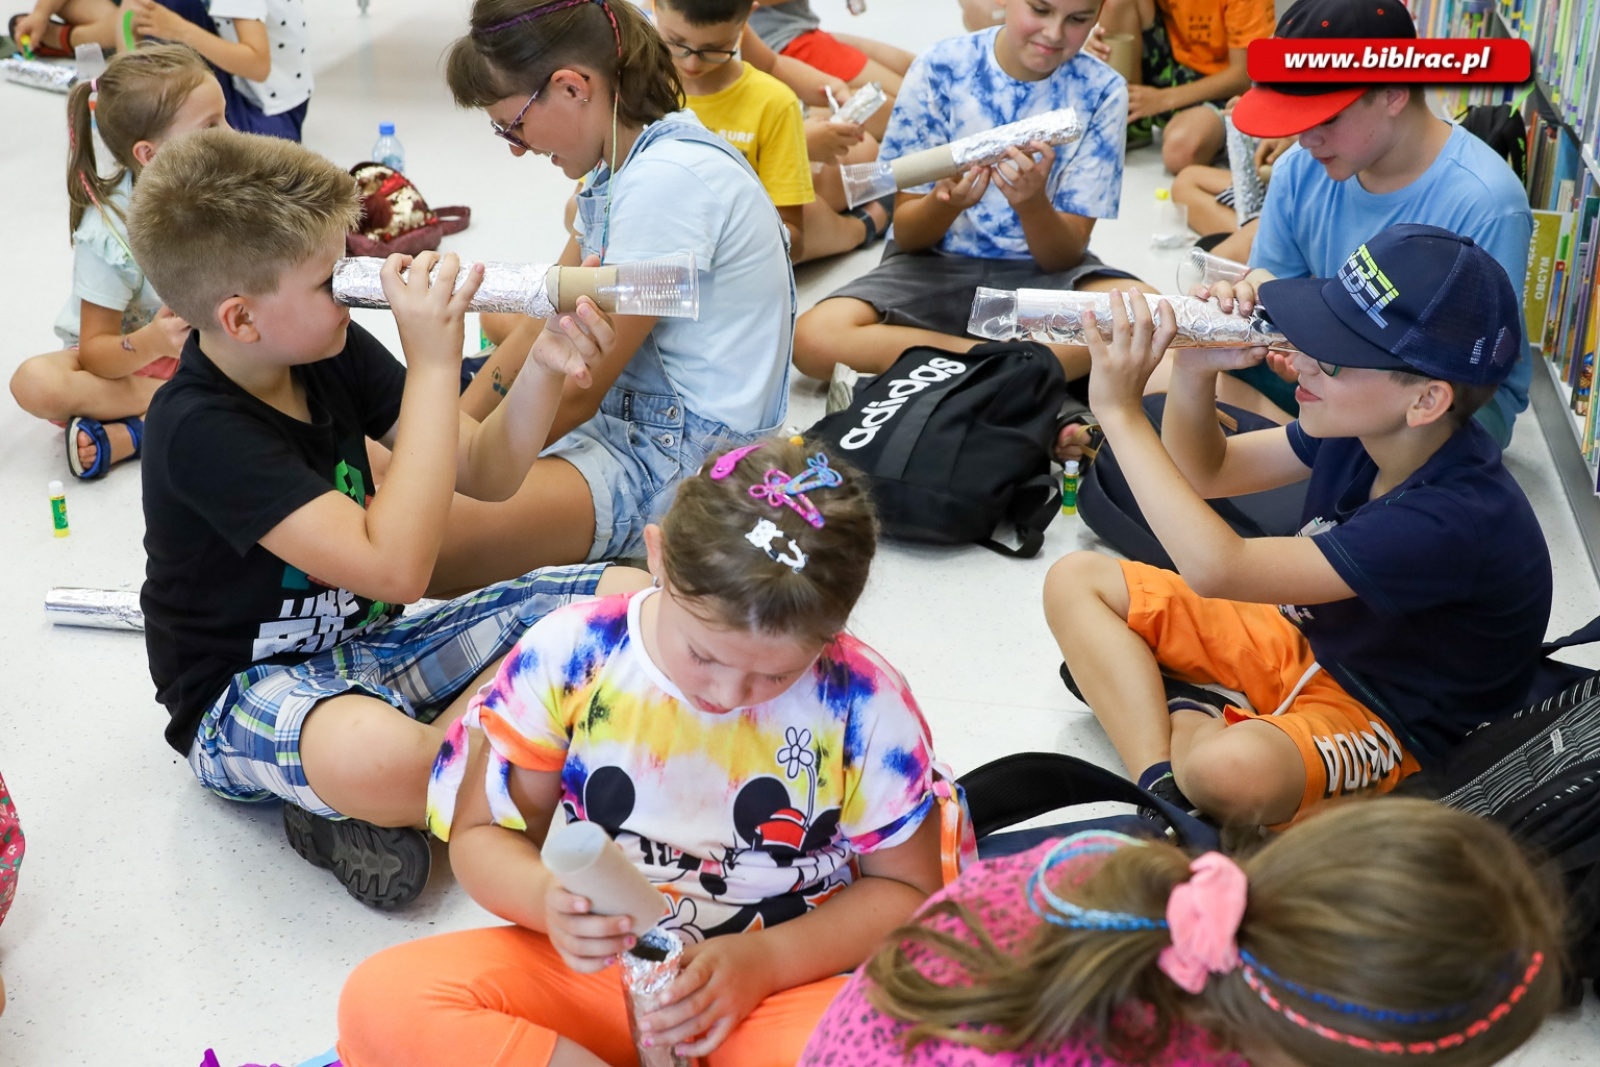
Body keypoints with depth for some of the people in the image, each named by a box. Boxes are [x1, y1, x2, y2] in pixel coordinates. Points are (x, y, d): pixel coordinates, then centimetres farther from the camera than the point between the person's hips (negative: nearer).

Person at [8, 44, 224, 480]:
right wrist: (150, 343, -40)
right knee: (33, 382, -32)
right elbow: (96, 353, -19)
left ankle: (129, 433, -25)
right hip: (123, 357, -3)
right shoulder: (109, 233, -22)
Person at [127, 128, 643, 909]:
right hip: (248, 692, -9)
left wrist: (544, 370, -18)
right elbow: (395, 567, -32)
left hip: (370, 641, 9)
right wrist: (434, 364, -31)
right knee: (375, 757, -46)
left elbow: (485, 473, 3)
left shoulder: (335, 352, -3)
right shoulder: (200, 430, -24)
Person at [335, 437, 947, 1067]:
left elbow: (904, 891, 0)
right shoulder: (567, 657, -9)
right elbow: (481, 835, 1)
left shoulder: (864, 707, -11)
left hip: (781, 987, -1)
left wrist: (765, 962, -15)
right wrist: (547, 900, -22)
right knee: (383, 1000, -24)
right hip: (587, 968, 2)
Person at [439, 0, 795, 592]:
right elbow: (543, 326, 12)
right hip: (626, 412, 10)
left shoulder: (667, 179, -22)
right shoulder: (624, 160, 8)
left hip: (688, 455, -10)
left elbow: (577, 391, -18)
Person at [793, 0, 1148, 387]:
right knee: (813, 337, -29)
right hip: (936, 265, 1)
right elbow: (906, 235, -7)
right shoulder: (939, 68, -11)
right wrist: (945, 201, -30)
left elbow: (1064, 255, -11)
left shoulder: (1101, 92, -9)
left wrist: (1032, 202, -33)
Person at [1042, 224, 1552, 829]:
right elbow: (1204, 473, 6)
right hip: (1306, 635, 9)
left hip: (1386, 720, -9)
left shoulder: (1459, 518, -34)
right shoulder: (1362, 426, -10)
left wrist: (1120, 411, -34)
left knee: (1231, 771, -42)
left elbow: (1217, 570, -38)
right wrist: (1194, 370, -16)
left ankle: (1186, 722, -7)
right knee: (1076, 581, -1)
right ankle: (1161, 779, -15)